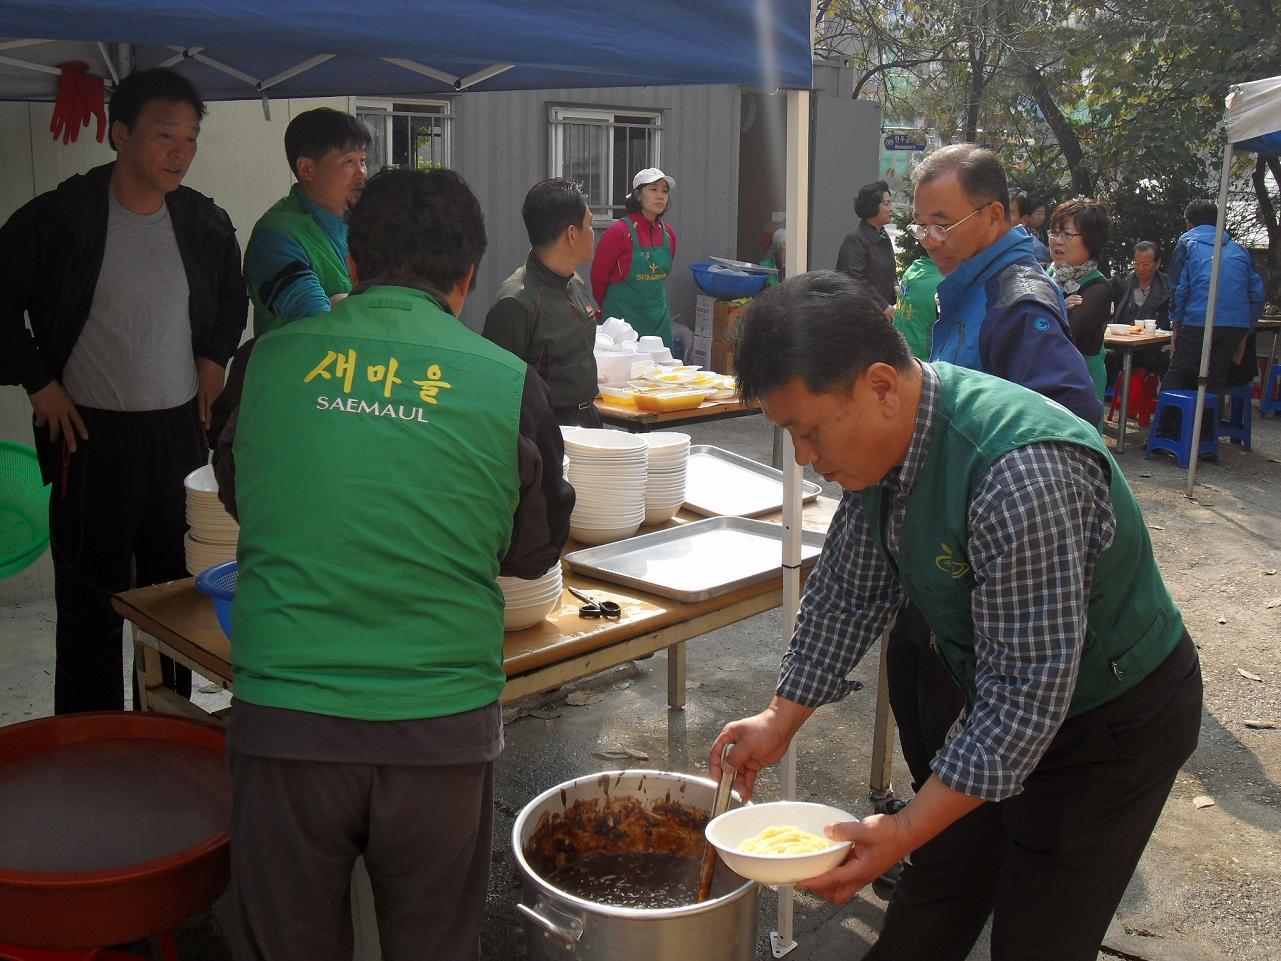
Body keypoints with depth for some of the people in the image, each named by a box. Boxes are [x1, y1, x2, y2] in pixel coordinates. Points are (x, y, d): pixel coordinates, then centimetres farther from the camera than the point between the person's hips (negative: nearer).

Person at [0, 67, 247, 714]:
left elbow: (232, 296, 24)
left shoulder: (204, 221, 5)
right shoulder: (60, 218, -9)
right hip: (92, 434, -4)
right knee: (90, 598, 4)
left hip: (180, 428, 4)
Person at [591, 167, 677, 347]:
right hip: (622, 317, -5)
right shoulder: (619, 231, -13)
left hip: (659, 318, 5)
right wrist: (609, 310, 10)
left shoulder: (668, 232, 4)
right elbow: (598, 277, -3)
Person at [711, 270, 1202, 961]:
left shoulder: (1021, 476, -38)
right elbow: (848, 595, 2)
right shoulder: (879, 440, -11)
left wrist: (907, 829, -31)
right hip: (1008, 700, 7)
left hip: (1116, 720, -7)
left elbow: (1028, 694, -33)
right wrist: (781, 721, -1)